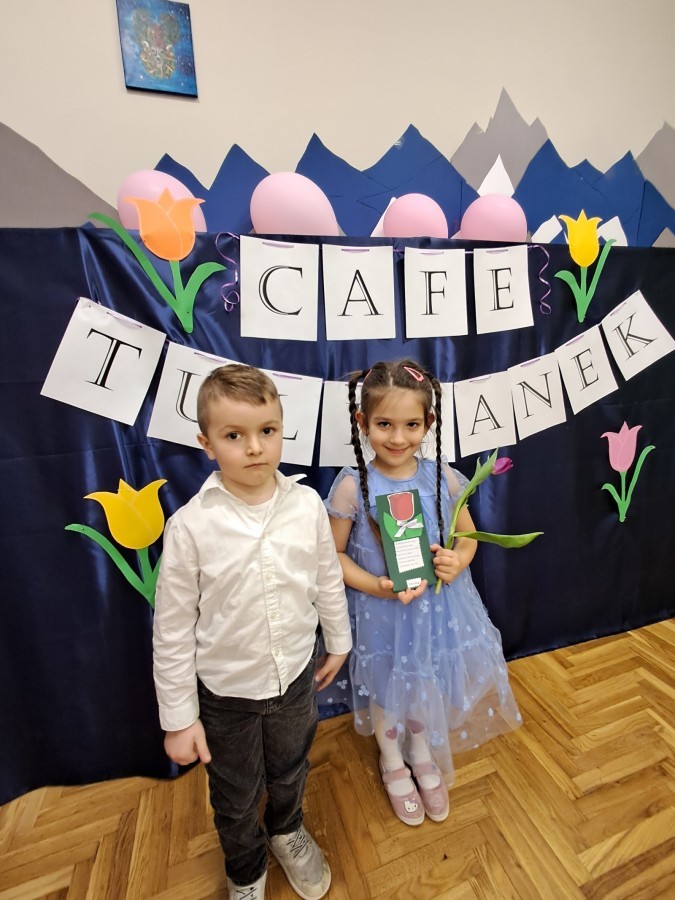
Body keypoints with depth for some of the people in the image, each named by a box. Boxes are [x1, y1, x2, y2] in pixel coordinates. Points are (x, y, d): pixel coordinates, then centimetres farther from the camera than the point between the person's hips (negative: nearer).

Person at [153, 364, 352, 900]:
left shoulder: (307, 505, -18)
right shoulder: (191, 525, -24)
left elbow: (328, 579, -2)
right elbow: (172, 630, -13)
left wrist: (338, 641, 9)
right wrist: (178, 718, -6)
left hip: (296, 675, 2)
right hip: (226, 691, -1)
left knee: (290, 771, 30)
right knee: (236, 800, 26)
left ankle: (288, 833, 66)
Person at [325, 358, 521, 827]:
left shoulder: (442, 476, -12)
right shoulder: (352, 486, -21)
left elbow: (468, 535, 2)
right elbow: (333, 554, -11)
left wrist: (458, 560, -18)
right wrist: (377, 586, -24)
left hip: (438, 606, 3)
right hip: (382, 611, -2)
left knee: (428, 684, 26)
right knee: (387, 690, 23)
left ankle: (423, 757, 60)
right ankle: (393, 763, 58)